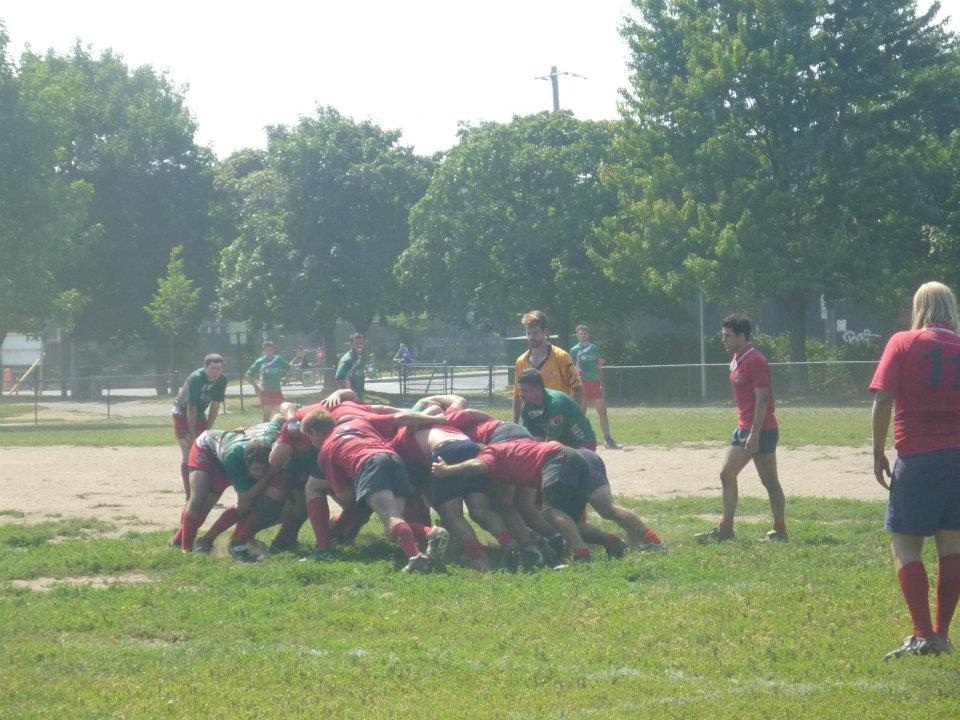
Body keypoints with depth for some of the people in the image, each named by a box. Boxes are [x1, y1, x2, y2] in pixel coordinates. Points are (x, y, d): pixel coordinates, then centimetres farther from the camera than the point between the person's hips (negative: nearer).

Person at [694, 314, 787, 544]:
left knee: (769, 481, -2)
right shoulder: (736, 360, 14)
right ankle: (725, 529, 10)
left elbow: (762, 399, -21)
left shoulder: (755, 361, -16)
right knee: (727, 475, 7)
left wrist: (754, 433, -24)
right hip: (743, 428, 10)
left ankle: (780, 531, 4)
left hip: (761, 430, -10)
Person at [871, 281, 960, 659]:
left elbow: (883, 401, -10)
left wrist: (878, 453, -2)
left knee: (904, 545, 2)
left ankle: (923, 635, -8)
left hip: (918, 459, -3)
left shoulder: (903, 343, -3)